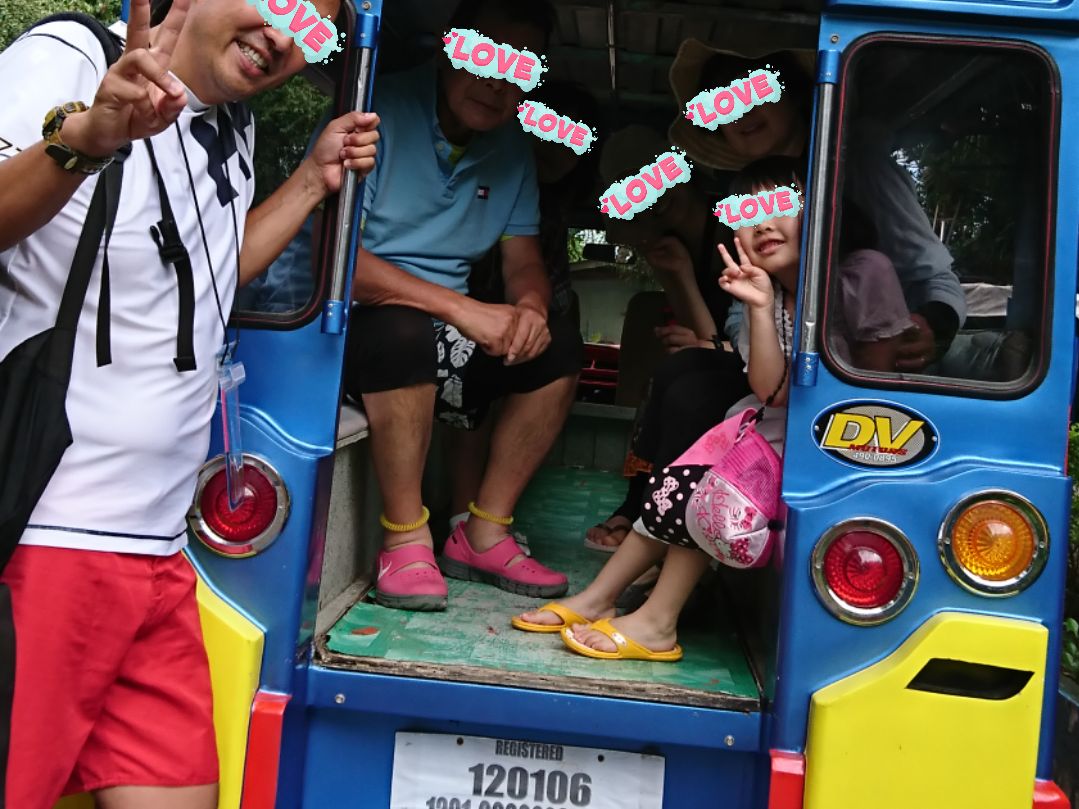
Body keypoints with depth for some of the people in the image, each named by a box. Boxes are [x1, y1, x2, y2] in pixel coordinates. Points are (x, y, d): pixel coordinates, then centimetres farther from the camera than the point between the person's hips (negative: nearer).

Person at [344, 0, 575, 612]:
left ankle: (483, 534, -5)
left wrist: (530, 306, -17)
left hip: (447, 333, 7)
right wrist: (459, 307, -30)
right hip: (356, 324, -6)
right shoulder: (379, 112, -15)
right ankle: (406, 538, -21)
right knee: (405, 329, -36)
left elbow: (524, 262, 9)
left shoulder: (512, 147, 8)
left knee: (556, 345, -11)